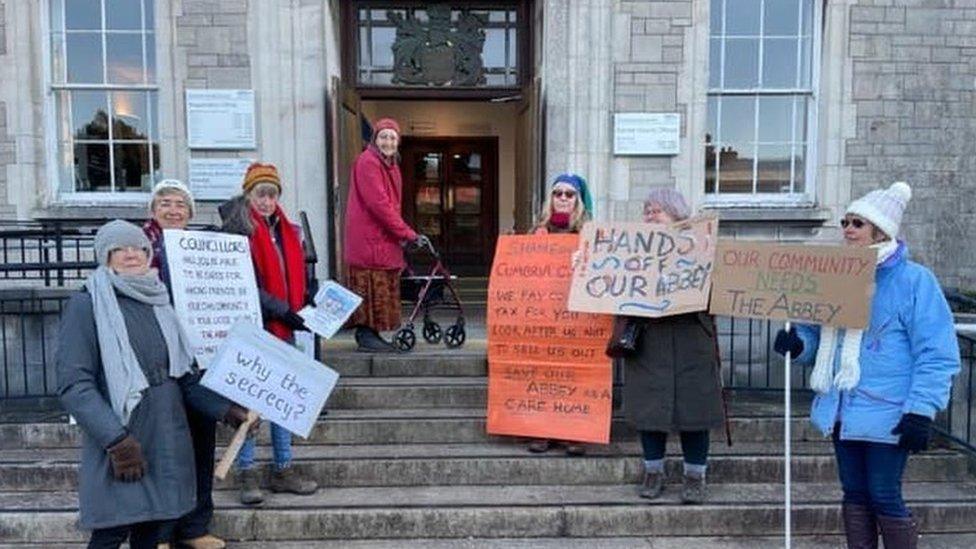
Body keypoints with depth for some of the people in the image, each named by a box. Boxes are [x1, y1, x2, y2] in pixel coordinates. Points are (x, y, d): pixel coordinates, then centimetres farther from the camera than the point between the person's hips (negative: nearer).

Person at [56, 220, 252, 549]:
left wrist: (226, 410, 4)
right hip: (119, 446, -5)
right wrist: (116, 439, -20)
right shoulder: (86, 306, -6)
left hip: (167, 443, 5)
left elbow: (184, 374, 13)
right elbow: (72, 385, -13)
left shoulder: (158, 303, 11)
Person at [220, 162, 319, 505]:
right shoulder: (236, 230, -9)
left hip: (282, 327, 7)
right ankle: (247, 475, 14)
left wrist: (303, 308, 7)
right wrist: (282, 310, -20)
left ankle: (283, 470, 24)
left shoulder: (286, 230, 12)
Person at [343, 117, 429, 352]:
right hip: (368, 238, -9)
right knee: (371, 286, -7)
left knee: (383, 287, 11)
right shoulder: (367, 162, -13)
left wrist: (403, 235, 12)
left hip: (384, 238, 10)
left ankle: (371, 334, 18)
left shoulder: (390, 165, 18)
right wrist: (409, 234, -20)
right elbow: (379, 204, -21)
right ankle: (365, 335, 0)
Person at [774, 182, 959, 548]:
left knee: (885, 500, 2)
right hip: (842, 410, 6)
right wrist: (796, 344, -7)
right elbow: (817, 334, 16)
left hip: (886, 415, -6)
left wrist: (921, 410, -18)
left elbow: (936, 354, -12)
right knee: (854, 495, 15)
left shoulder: (915, 280, -9)